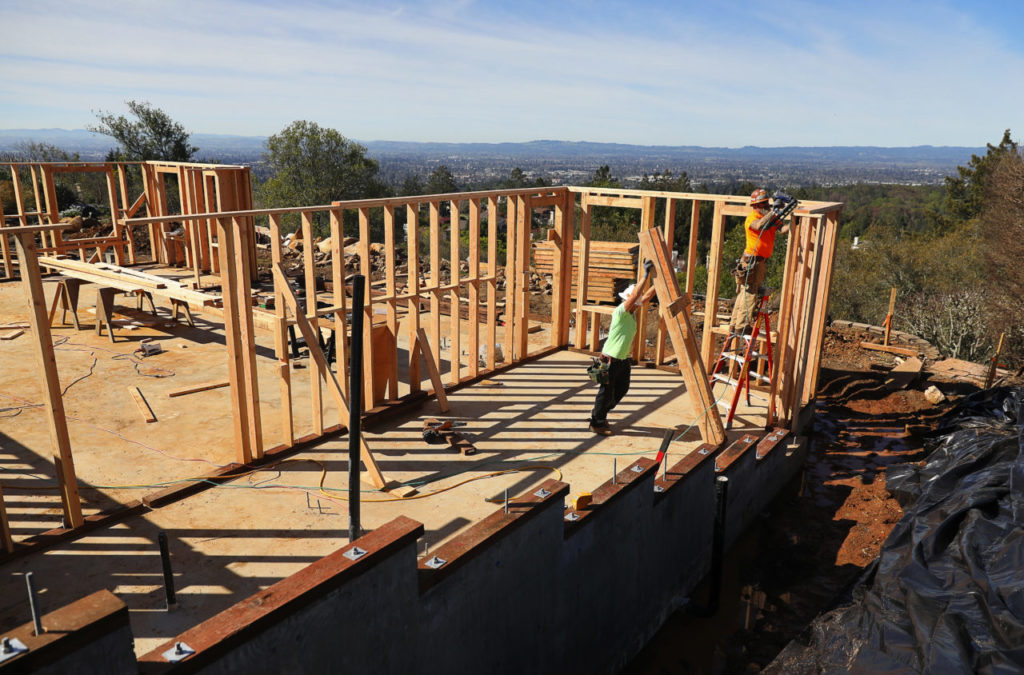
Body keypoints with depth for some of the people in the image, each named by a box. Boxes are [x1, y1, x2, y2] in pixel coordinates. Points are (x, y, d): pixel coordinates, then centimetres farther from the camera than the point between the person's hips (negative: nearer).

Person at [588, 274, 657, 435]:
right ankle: (596, 423, 11)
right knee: (607, 391, -1)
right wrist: (646, 275, -31)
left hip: (623, 358, 9)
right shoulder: (620, 311, -20)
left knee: (622, 389, 17)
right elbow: (635, 295, -32)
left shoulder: (631, 311, 5)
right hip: (611, 358, -9)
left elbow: (646, 296, 8)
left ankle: (599, 413, 32)